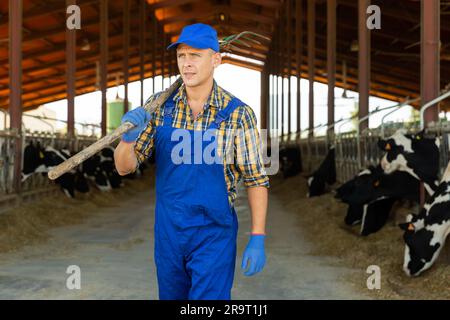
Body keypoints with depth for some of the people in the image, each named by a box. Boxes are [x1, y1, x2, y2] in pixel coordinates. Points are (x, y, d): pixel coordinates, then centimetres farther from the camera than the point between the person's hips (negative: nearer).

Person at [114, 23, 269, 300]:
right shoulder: (159, 106, -2)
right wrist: (128, 137, -24)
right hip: (168, 232, 4)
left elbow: (256, 178, -5)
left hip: (214, 235, -4)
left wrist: (258, 240, -11)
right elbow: (125, 167, -2)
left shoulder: (239, 114, -10)